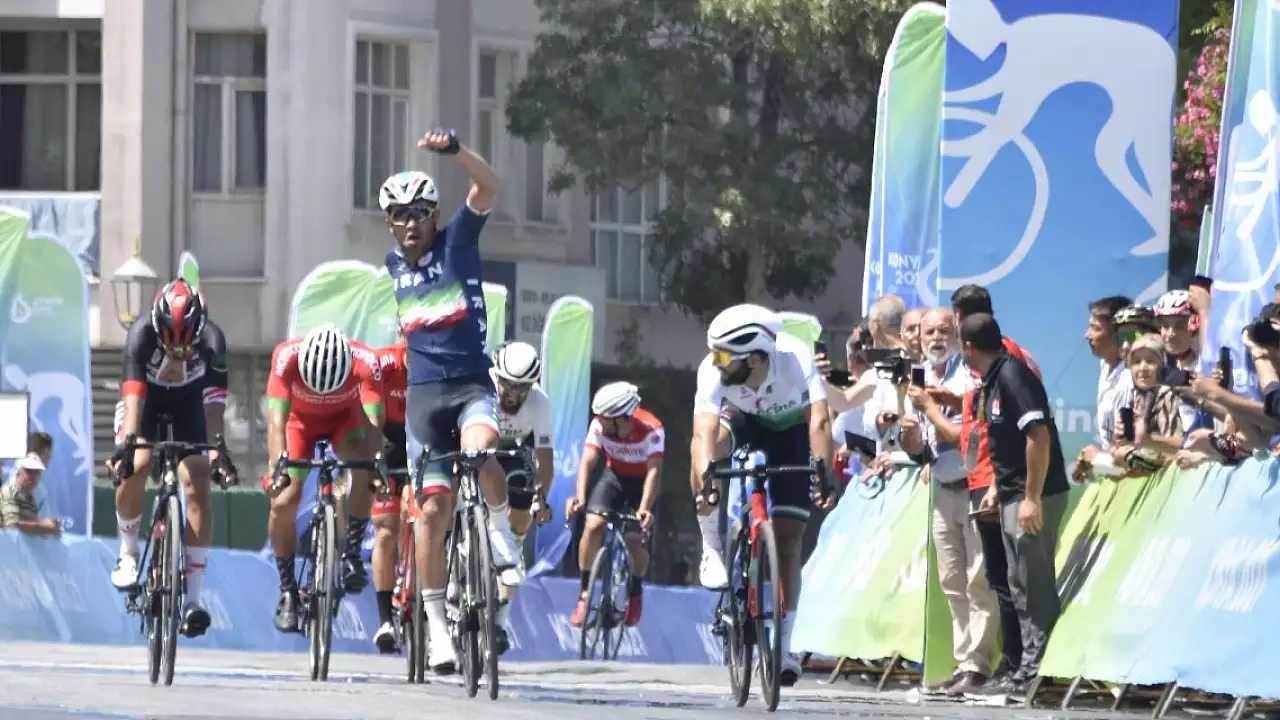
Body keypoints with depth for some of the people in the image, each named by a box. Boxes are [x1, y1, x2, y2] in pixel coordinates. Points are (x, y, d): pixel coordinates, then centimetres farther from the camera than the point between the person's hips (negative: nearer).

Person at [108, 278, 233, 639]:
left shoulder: (212, 341, -31)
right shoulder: (142, 334, -33)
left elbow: (214, 404, -38)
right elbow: (133, 394, -42)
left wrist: (217, 452, -50)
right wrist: (127, 442, -56)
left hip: (189, 403, 0)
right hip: (146, 402, 0)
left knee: (198, 489, -14)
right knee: (134, 469, -26)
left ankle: (192, 599, -14)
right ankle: (128, 553, 1)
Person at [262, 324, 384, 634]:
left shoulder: (366, 362, -36)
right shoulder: (287, 356, -37)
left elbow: (373, 422, -42)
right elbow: (276, 419, -43)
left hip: (346, 417, 0)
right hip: (301, 419, 0)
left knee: (366, 472, -30)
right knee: (283, 501, -15)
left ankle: (351, 554, -15)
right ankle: (287, 591, 1)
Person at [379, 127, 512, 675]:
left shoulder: (456, 241, -1)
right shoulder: (393, 265, 12)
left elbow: (488, 187, -18)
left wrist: (454, 148, -34)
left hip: (471, 382, -3)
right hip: (423, 392, 3)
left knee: (480, 449, -38)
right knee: (434, 508, -3)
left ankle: (501, 532, -11)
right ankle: (437, 627, 4)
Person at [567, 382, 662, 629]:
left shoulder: (651, 429, -32)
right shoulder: (599, 426, -23)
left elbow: (654, 470, -36)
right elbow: (588, 461, -27)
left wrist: (644, 508, -48)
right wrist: (580, 497, -44)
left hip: (642, 483, -2)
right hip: (614, 476, 2)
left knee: (634, 539, -14)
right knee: (593, 525, -19)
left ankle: (636, 594, 16)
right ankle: (585, 594, -6)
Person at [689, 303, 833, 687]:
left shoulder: (798, 359, -38)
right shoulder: (713, 370, -35)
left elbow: (819, 420, -46)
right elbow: (704, 430, -45)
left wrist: (823, 472, -61)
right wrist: (705, 478, -62)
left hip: (791, 429, -1)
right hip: (745, 422, 1)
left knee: (788, 540, -7)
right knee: (711, 443, -35)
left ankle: (783, 644, 4)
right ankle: (713, 551, -20)